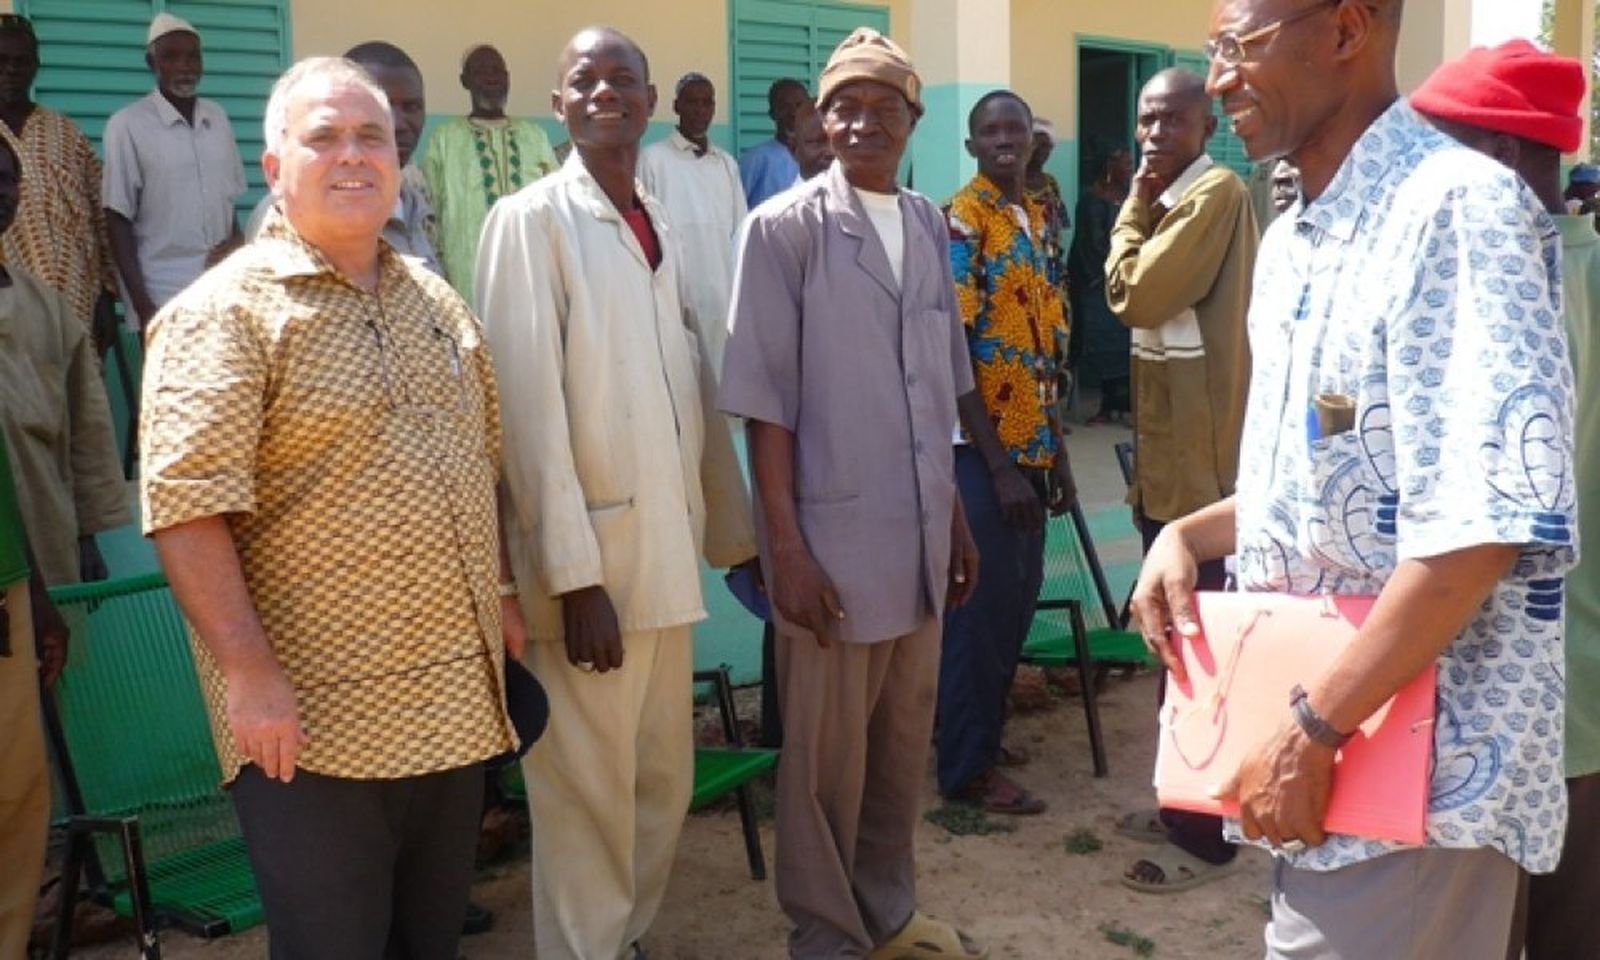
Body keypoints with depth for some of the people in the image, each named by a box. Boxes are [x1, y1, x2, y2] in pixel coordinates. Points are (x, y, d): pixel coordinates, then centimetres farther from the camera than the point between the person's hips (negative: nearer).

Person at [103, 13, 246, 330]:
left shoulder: (217, 117, 9)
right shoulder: (127, 125, -6)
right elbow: (118, 220, -6)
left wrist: (237, 239, 1)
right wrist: (142, 305, -11)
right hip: (164, 298, -4)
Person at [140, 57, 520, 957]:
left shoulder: (436, 300, 11)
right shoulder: (223, 313, -12)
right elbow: (187, 506, -19)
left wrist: (504, 594, 15)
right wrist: (249, 674, -22)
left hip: (460, 703, 7)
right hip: (315, 719, -6)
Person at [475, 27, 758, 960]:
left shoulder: (661, 226, 12)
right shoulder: (531, 219, -8)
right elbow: (530, 406, -14)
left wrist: (735, 531, 14)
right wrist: (576, 575, -18)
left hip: (668, 549, 7)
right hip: (591, 556, -7)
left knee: (665, 782, 16)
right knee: (591, 794, 4)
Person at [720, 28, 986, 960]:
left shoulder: (930, 225, 9)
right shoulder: (784, 228, -8)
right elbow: (766, 400, -10)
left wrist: (955, 515, 15)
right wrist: (786, 548, -14)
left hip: (920, 535, 5)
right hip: (834, 541, -5)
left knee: (905, 741, 16)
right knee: (826, 755, 7)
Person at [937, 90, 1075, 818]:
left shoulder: (1036, 219, 13)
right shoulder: (960, 221, -12)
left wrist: (1056, 450, 14)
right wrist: (998, 462, -19)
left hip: (1030, 443, 8)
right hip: (982, 446, -8)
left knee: (1019, 596, 14)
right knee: (982, 602, -1)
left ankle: (985, 735, 29)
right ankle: (968, 766, 11)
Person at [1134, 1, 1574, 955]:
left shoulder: (1455, 209, -18)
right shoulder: (1292, 244, 11)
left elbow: (1479, 529, -25)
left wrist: (1311, 730, -21)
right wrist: (1188, 537, 4)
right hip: (1325, 735, 9)